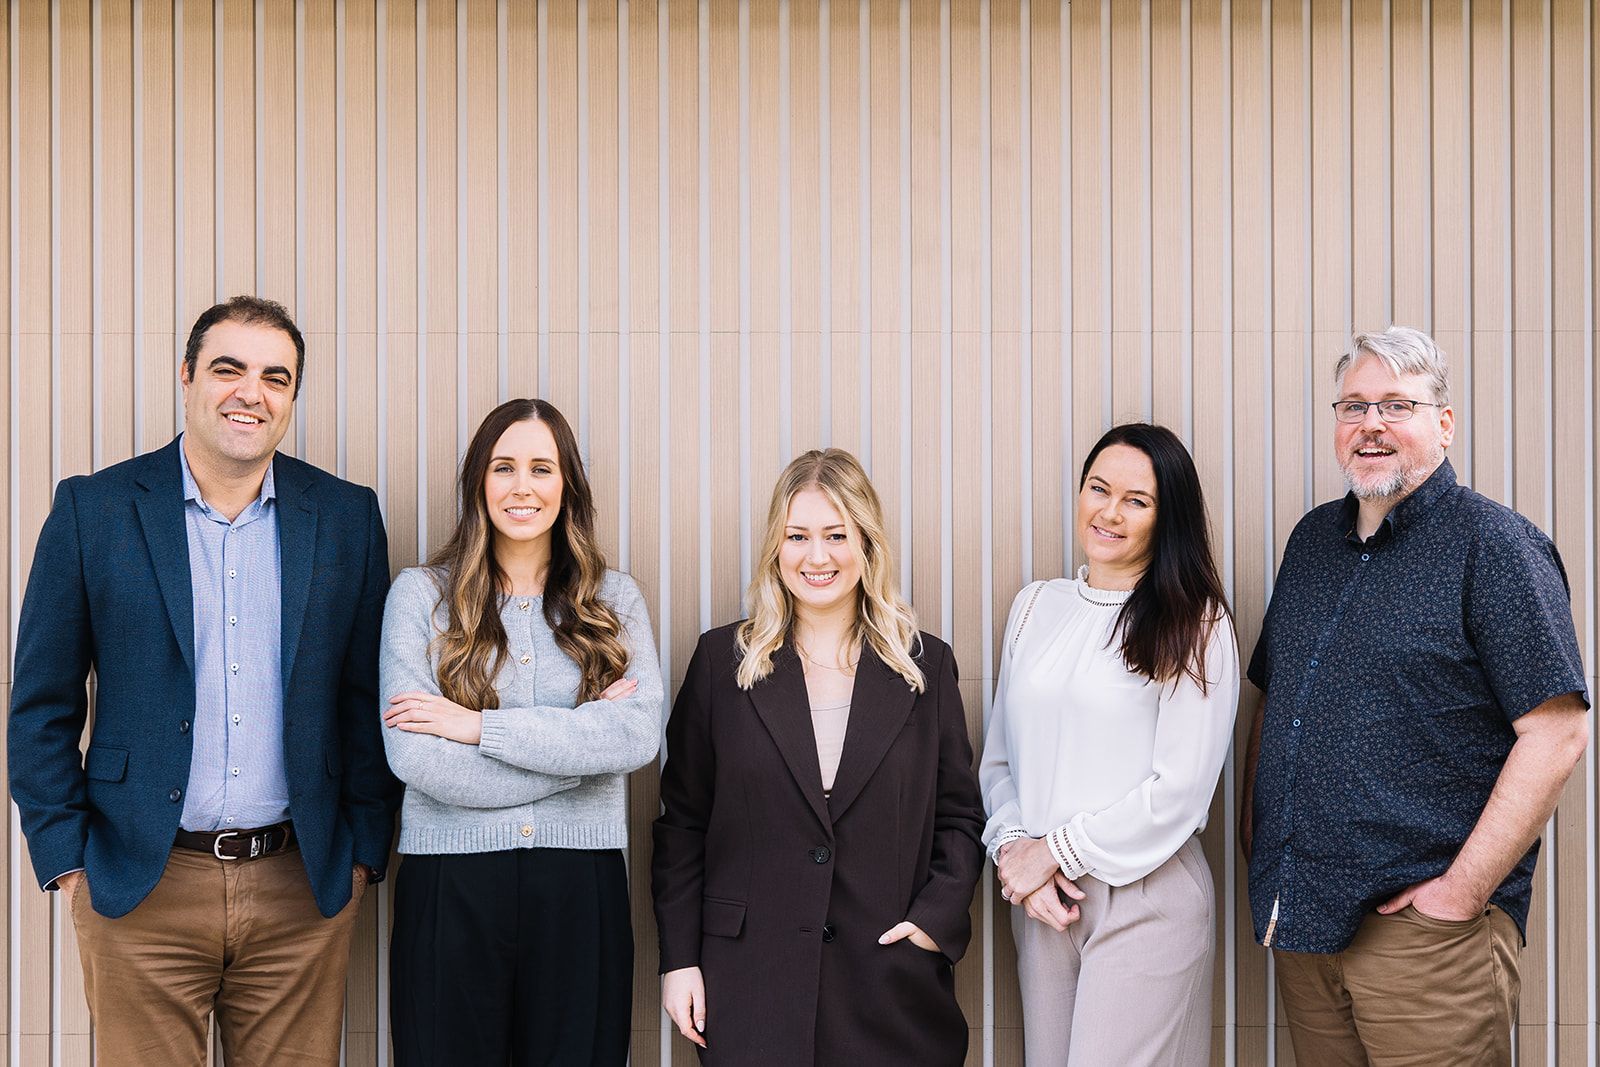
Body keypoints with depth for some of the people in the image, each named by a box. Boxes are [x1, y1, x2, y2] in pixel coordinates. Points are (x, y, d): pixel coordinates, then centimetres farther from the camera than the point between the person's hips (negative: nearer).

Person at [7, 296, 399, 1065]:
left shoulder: (347, 517, 5)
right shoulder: (92, 509, 0)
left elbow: (367, 701, 9)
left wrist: (364, 852, 4)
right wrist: (66, 862, -2)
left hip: (302, 888, 2)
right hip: (139, 887, -1)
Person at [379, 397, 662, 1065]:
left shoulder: (615, 600, 7)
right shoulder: (421, 594, 2)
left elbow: (639, 736, -10)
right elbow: (412, 756, -10)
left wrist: (482, 726, -13)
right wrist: (580, 741, -8)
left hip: (582, 887, 1)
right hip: (450, 887, -1)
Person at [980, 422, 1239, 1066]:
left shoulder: (1196, 624, -4)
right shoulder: (1036, 608, 10)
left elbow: (1180, 789, -10)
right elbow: (999, 761, 12)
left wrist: (1051, 851, -9)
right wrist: (1016, 851, -5)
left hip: (1147, 899, -4)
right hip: (1040, 899, 5)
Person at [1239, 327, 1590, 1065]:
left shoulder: (1494, 546, -7)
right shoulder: (1313, 540, 14)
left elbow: (1557, 733, -14)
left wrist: (1463, 891, -17)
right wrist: (1253, 820, 11)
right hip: (1301, 918, 6)